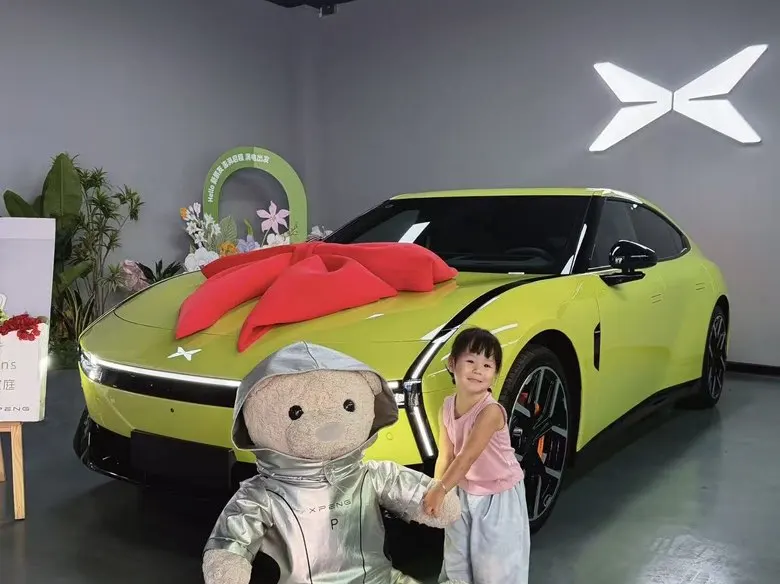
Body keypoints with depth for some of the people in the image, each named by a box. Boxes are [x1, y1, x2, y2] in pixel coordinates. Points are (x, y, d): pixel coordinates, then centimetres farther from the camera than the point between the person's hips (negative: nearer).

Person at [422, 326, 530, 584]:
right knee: (457, 561, 18)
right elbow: (446, 456, -4)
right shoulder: (446, 408, -8)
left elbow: (468, 456, -34)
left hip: (499, 496, -6)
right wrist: (434, 492, -10)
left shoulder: (491, 411, -28)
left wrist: (440, 490, -40)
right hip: (464, 493, 6)